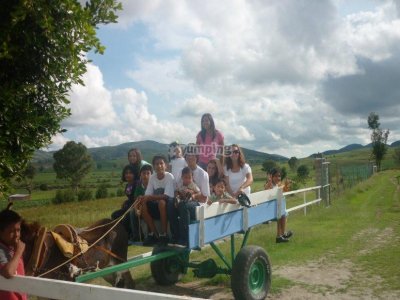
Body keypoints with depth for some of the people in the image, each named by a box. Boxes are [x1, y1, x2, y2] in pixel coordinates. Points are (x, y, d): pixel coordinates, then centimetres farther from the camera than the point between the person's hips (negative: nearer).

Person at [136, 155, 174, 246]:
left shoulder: (169, 176, -16)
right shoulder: (152, 177, -1)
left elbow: (166, 196, -25)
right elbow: (148, 195, -4)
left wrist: (149, 197, -34)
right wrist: (142, 198, -28)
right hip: (156, 204, 5)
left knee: (161, 202, -37)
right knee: (143, 205, -20)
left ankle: (163, 234, -23)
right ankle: (153, 234, -10)